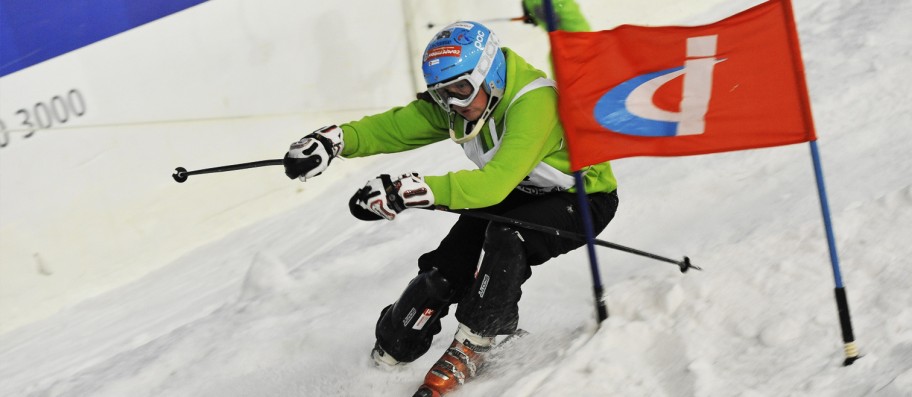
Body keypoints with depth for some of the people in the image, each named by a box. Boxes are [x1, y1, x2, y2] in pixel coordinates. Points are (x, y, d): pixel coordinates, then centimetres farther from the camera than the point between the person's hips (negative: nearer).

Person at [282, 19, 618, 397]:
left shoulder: (533, 101, -35)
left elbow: (497, 182, -42)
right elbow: (396, 127, -10)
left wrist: (416, 190, -51)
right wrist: (335, 139, -29)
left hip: (582, 196, -7)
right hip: (519, 194, 7)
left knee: (505, 238, -35)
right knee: (443, 269, -9)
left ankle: (470, 346, -19)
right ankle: (389, 354, 11)